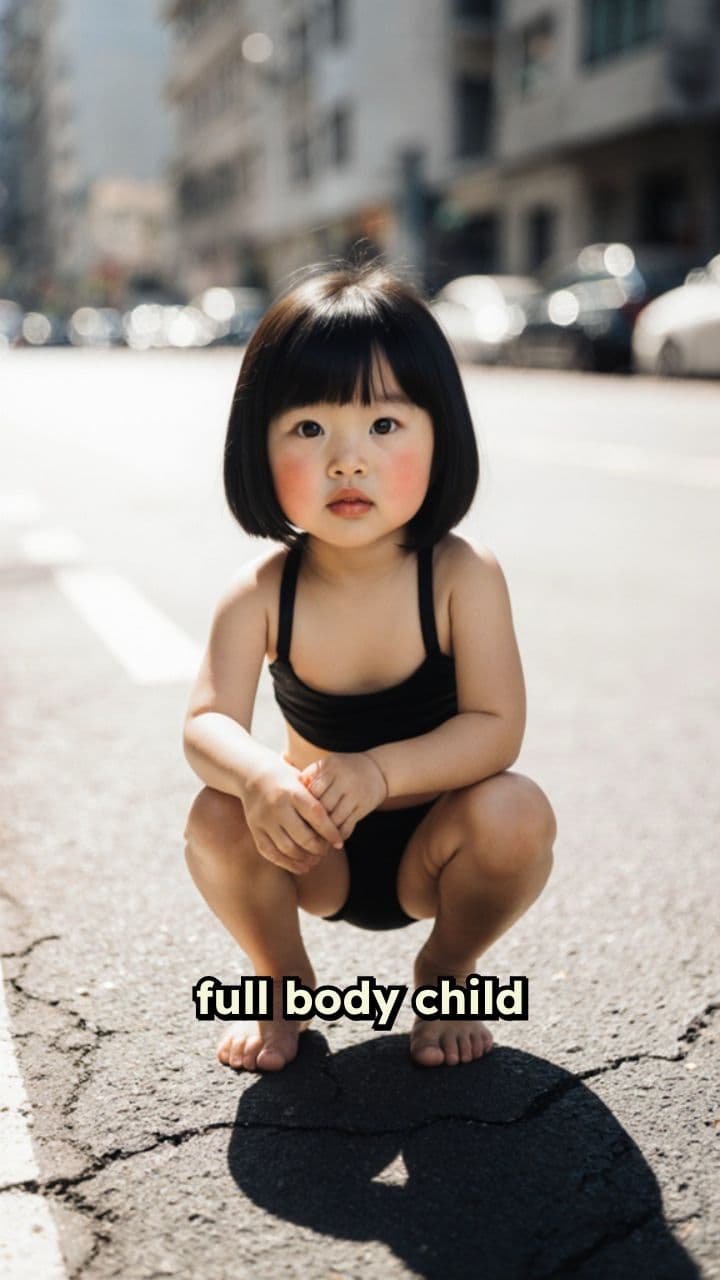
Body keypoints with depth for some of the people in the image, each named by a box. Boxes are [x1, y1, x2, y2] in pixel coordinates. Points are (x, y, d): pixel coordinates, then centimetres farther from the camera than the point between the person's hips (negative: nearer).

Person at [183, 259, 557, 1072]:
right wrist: (259, 775, -47)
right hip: (315, 856, 1)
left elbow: (496, 728, -25)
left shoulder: (462, 577, -21)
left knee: (515, 813, -30)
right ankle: (282, 980, 6)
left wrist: (381, 771, -42)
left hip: (431, 846, -1)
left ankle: (448, 967, 4)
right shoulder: (260, 594, -16)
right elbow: (208, 724, -23)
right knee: (217, 821, -26)